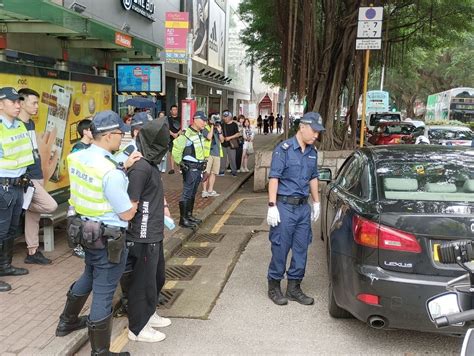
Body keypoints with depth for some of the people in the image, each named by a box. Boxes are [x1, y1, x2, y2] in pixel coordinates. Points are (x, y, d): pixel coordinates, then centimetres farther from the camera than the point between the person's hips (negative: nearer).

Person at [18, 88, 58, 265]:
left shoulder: (31, 124, 12)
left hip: (37, 176, 8)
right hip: (27, 178, -8)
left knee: (34, 215, 11)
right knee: (51, 206, -16)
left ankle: (32, 252, 19)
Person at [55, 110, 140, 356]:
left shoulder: (76, 158, -2)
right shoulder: (110, 172, -27)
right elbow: (127, 214, -20)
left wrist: (124, 167, 0)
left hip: (84, 230, 9)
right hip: (107, 238, -9)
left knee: (89, 276, 31)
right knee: (103, 294, 3)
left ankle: (67, 321, 51)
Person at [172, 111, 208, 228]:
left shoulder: (200, 134, 13)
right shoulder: (186, 135, -17)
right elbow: (176, 150, -22)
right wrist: (180, 163, -17)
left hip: (198, 168, 9)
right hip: (190, 169, -9)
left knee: (193, 193, 16)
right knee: (187, 194, -6)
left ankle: (189, 215, 27)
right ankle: (183, 219, -2)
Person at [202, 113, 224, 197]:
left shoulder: (218, 129, 16)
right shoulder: (205, 129, -4)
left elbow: (222, 140, 11)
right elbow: (209, 137, -20)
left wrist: (219, 131, -3)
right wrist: (212, 127, -12)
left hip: (217, 154, 6)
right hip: (208, 153, -6)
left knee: (214, 172, 8)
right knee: (207, 173, -8)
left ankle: (210, 190, 15)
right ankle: (204, 190, -3)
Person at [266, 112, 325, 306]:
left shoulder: (312, 152, 10)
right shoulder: (284, 149, -10)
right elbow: (274, 178, -13)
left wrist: (316, 203, 20)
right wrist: (272, 206, -17)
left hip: (303, 207, 7)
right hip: (284, 206, -6)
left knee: (301, 249, 10)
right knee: (280, 249, 1)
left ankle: (294, 288, 23)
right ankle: (274, 287, 17)